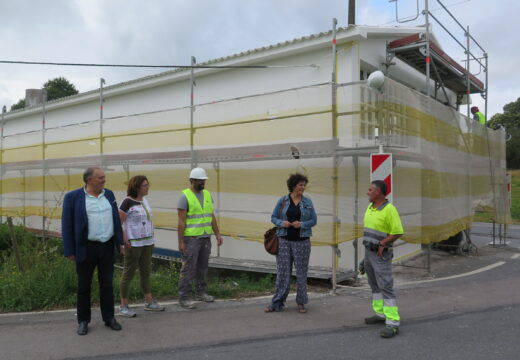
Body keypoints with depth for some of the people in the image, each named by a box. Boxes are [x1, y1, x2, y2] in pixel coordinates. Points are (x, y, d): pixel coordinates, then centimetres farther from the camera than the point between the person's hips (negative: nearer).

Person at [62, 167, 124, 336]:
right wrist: (70, 251, -8)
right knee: (84, 286, 9)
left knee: (107, 284, 10)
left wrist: (120, 242, 7)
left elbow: (116, 219, 9)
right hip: (86, 248, -3)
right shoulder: (73, 197, -8)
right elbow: (67, 225, -6)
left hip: (107, 247, 4)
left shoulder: (108, 194, 5)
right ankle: (83, 321, 22)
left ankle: (109, 318, 22)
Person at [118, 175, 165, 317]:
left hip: (147, 243, 7)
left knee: (146, 272, 15)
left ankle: (149, 302, 25)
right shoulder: (127, 202, -14)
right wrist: (125, 241, -16)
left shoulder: (144, 200, 8)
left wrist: (151, 239, 14)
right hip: (133, 244, -7)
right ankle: (124, 306, 15)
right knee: (128, 274, 3)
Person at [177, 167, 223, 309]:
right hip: (191, 239, -6)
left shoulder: (207, 194, 12)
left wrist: (217, 234, 11)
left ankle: (200, 292, 27)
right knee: (188, 268, -4)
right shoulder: (185, 196, -8)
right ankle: (184, 297, 4)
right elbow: (181, 221, -11)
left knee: (202, 267, 14)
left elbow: (211, 217, 16)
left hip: (206, 238, 6)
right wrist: (181, 241, -15)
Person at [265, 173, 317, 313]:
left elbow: (314, 220, 3)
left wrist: (302, 224, -14)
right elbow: (273, 217, 6)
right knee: (282, 271, 2)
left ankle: (301, 303, 19)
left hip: (302, 241, 0)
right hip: (284, 240, 0)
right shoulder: (282, 201, 3)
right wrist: (282, 223, -14)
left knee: (301, 272, 6)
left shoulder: (307, 202, 4)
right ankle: (277, 303, 9)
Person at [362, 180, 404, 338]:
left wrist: (381, 244, -14)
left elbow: (398, 232, -18)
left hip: (381, 254, -9)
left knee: (386, 286, -9)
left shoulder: (389, 209, -17)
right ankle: (380, 314, 28)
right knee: (374, 285, 16)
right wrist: (367, 245, 13)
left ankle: (393, 323, -7)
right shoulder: (370, 207, 8)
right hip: (368, 252, 9)